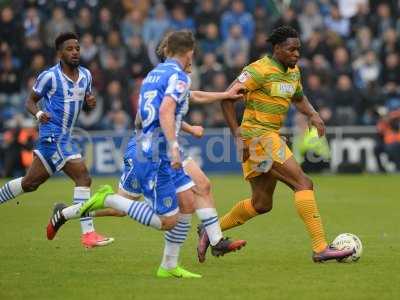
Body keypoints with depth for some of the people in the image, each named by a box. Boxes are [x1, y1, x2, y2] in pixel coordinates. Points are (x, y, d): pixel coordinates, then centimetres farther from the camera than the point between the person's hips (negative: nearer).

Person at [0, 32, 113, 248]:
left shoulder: (85, 75, 9)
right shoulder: (49, 76, -10)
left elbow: (86, 98, 23)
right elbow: (31, 101, -2)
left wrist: (90, 101, -1)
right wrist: (39, 114, -23)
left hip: (64, 137, 8)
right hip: (53, 135, -8)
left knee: (30, 183, 16)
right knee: (83, 177, -16)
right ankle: (88, 234, -16)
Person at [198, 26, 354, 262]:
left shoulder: (293, 71, 12)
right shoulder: (260, 70, -15)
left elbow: (298, 98, 29)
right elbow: (227, 98, -16)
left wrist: (313, 115, 7)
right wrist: (238, 135, -21)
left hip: (272, 137, 10)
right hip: (258, 136, -10)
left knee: (262, 204, 14)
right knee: (303, 184, -15)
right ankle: (321, 248, -16)